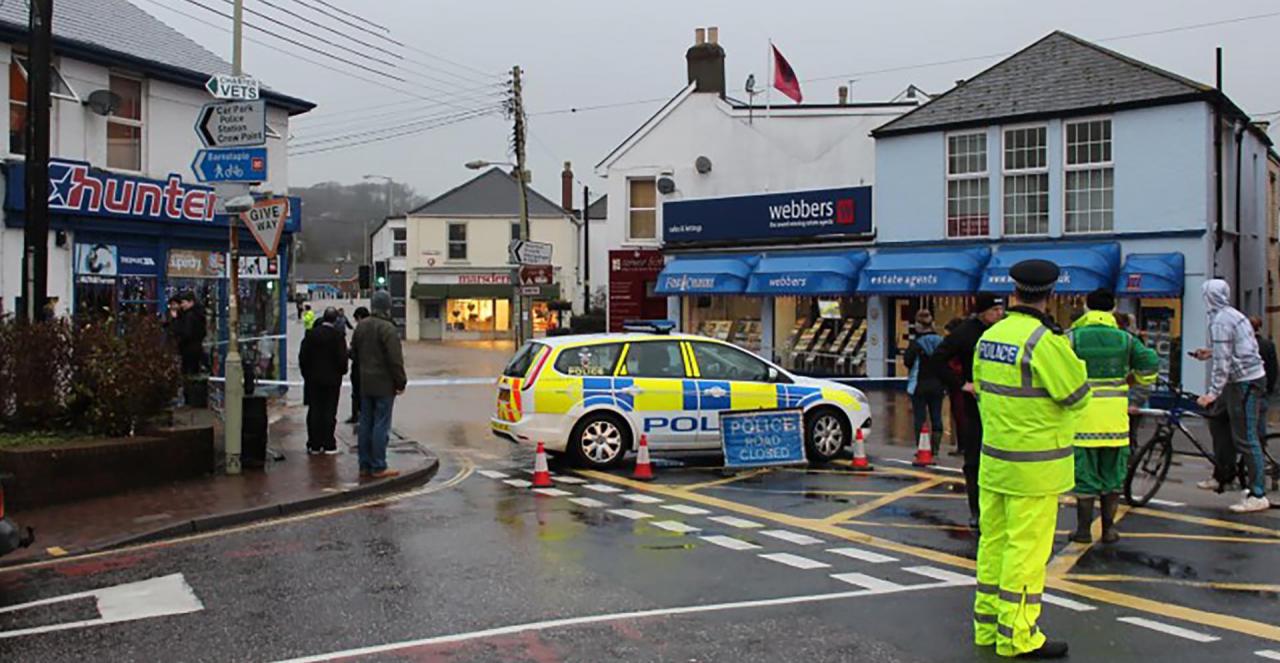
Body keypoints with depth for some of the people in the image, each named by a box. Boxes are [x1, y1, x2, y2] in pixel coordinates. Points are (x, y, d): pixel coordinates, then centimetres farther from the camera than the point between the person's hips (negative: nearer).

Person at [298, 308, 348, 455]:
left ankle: (314, 444, 10)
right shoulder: (337, 335, -12)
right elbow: (342, 358, -12)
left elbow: (303, 356, 2)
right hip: (331, 379, -3)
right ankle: (328, 445, 3)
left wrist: (306, 374, 12)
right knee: (329, 412, 2)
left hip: (313, 379, 3)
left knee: (314, 411, 8)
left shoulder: (311, 334, 0)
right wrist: (341, 372, 7)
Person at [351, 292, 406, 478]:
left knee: (365, 424, 12)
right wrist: (400, 382, -10)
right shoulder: (387, 328, -17)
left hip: (365, 384, 8)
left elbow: (354, 352, 18)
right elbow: (395, 359, -18)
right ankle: (378, 467, 0)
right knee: (381, 425, -3)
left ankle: (365, 465, 17)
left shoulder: (361, 326, 9)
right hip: (383, 384, -7)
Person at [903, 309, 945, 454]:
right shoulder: (940, 341, -1)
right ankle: (935, 447, 12)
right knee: (936, 417, 11)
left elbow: (907, 361, -13)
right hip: (937, 385, 4)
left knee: (919, 418, 2)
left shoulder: (916, 343, -14)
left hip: (920, 385, -4)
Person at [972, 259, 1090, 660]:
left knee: (994, 540, 15)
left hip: (994, 458, 8)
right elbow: (1077, 396, -12)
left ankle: (987, 624, 25)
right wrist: (1069, 355, 4)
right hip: (1033, 466, -7)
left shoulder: (989, 337, 5)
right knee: (1027, 547, 1)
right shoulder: (1044, 341, -19)